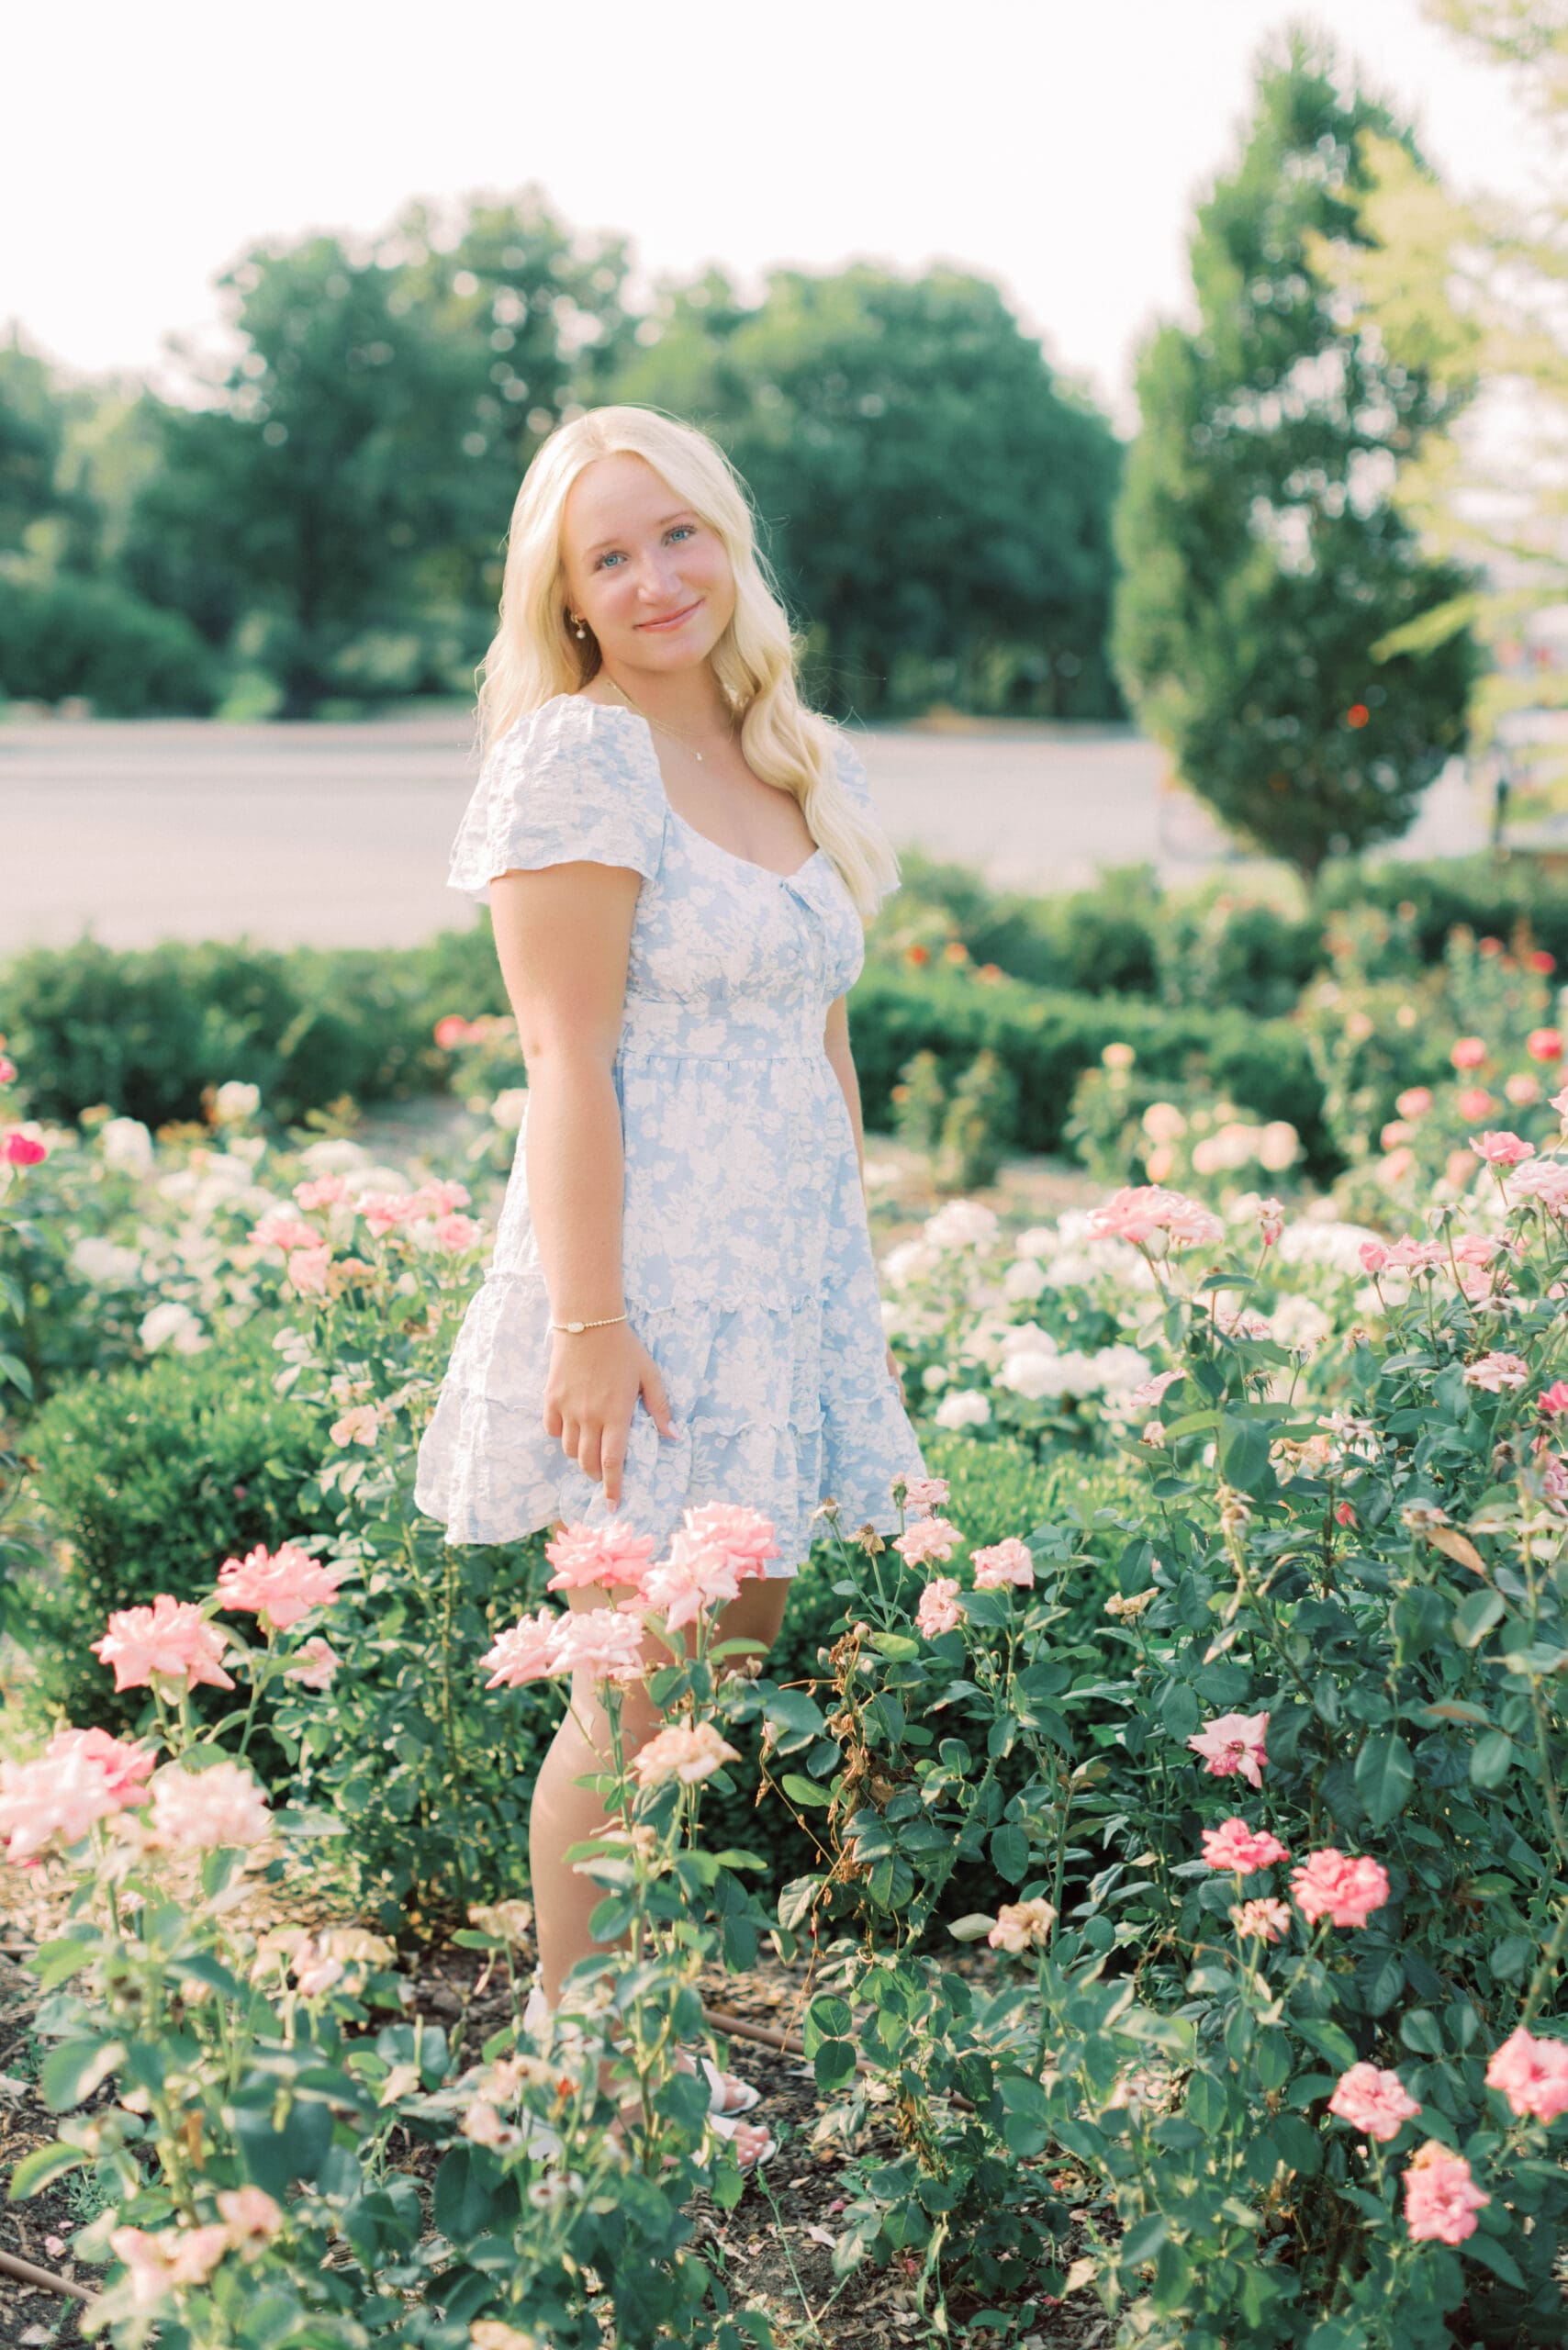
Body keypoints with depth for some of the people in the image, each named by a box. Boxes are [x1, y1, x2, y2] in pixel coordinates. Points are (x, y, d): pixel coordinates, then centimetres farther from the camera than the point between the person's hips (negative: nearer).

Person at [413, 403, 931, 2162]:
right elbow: (568, 1061, -15)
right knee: (640, 1700, 0)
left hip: (785, 1285, 7)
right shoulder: (580, 757, -9)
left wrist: (857, 1290, 16)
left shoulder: (794, 759, 14)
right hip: (649, 1286, -7)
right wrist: (587, 1322, -19)